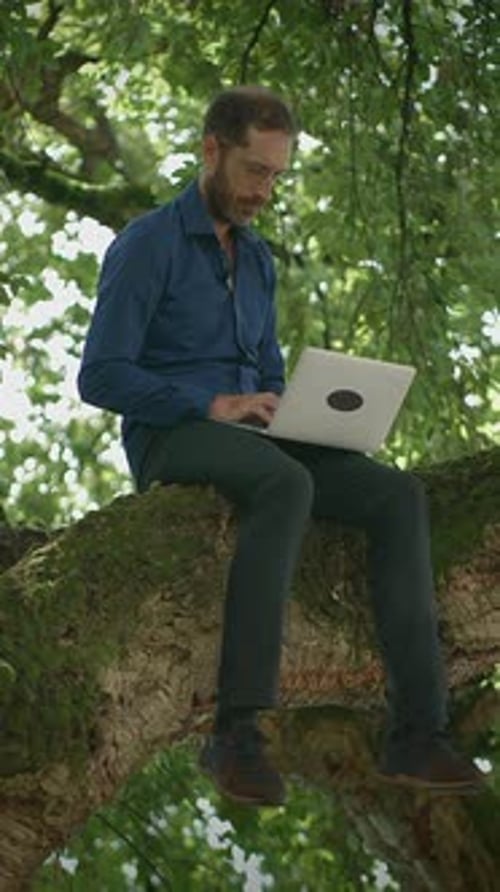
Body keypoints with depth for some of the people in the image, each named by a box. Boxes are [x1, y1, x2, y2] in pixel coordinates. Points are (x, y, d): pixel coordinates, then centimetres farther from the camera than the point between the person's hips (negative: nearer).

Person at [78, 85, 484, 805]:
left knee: (397, 495, -18)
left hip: (251, 443, 7)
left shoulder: (258, 260, 19)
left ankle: (416, 732, -26)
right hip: (170, 442, -7)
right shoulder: (146, 246, -5)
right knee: (288, 485, -39)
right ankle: (237, 731, -41)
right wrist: (212, 405, -21)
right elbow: (100, 377, -13)